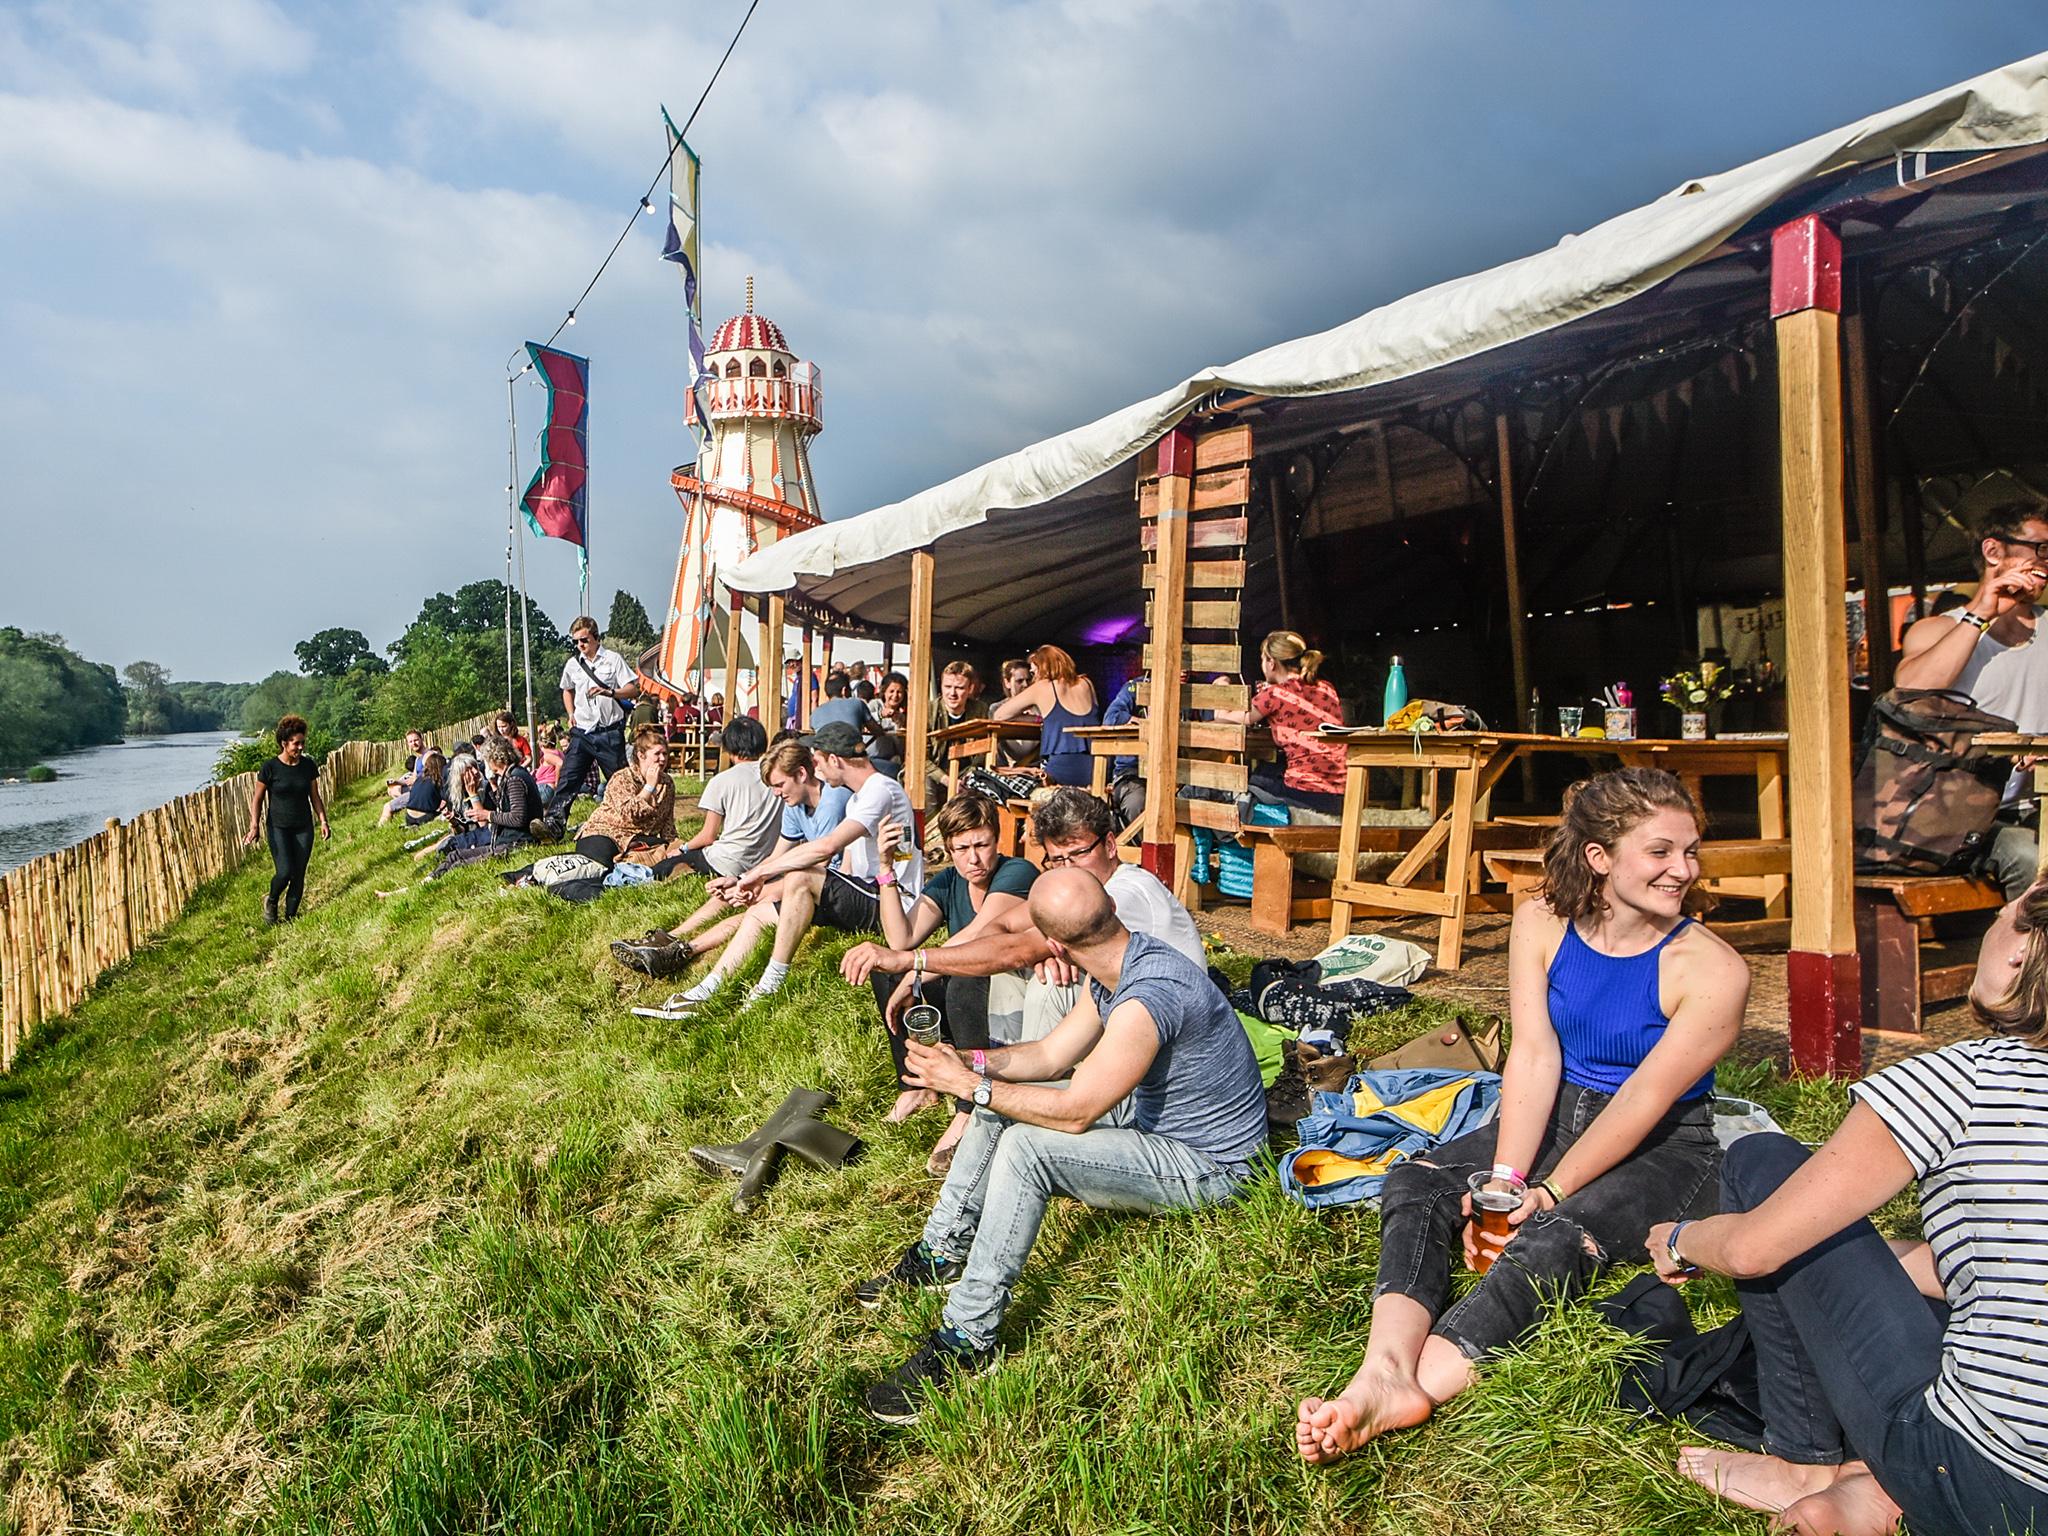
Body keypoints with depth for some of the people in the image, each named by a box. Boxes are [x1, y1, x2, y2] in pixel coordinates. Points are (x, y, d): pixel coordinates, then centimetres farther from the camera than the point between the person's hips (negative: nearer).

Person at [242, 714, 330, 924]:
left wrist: (323, 821, 2)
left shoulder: (308, 766, 2)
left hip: (304, 828, 3)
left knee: (299, 876, 2)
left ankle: (290, 918, 14)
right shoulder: (270, 768, -8)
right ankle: (271, 901, 16)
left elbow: (315, 796, 10)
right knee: (285, 872, -15)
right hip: (278, 828, -3)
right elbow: (257, 799, -1)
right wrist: (254, 826, -9)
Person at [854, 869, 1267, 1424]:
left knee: (1026, 1146, -27)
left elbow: (1074, 1112, -27)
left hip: (1208, 1167, -10)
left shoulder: (1146, 997, -32)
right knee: (1001, 1103, 7)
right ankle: (941, 1253, 16)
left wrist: (970, 1085, -18)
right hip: (1157, 1123, 10)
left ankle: (966, 1340, -18)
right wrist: (965, 1062, -7)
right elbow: (1051, 1054, 6)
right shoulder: (1123, 964, -1)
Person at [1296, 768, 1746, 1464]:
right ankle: (1387, 1366, -44)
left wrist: (1547, 1192, -20)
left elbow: (1644, 1100, -17)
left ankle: (1419, 1383, -51)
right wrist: (1503, 1179, -20)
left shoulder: (1712, 970, -14)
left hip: (1664, 1149, -4)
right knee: (1415, 1185, -21)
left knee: (1560, 1235, -34)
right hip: (1556, 1116, 4)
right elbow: (1534, 1056, -10)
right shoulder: (1543, 922, -4)